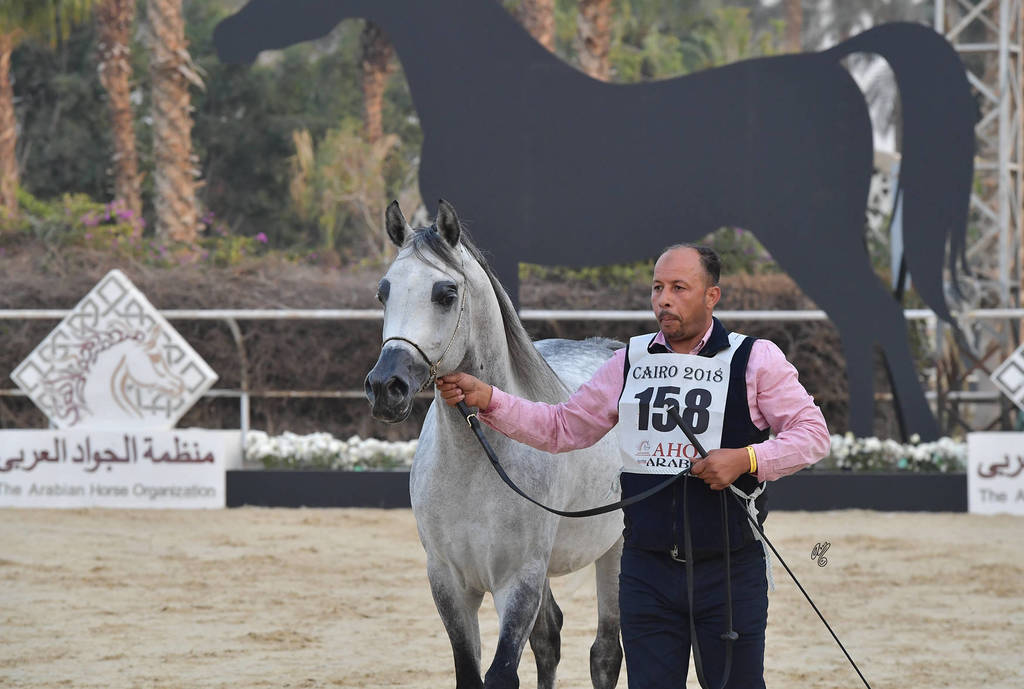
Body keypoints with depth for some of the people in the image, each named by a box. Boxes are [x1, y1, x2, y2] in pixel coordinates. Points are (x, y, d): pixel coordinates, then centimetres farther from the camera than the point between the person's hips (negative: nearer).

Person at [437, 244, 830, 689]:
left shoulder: (755, 360, -3)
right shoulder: (631, 362, 8)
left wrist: (747, 459, -20)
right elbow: (561, 429, 11)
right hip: (647, 569, 3)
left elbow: (813, 433, -5)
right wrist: (487, 400, 0)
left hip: (730, 570, -3)